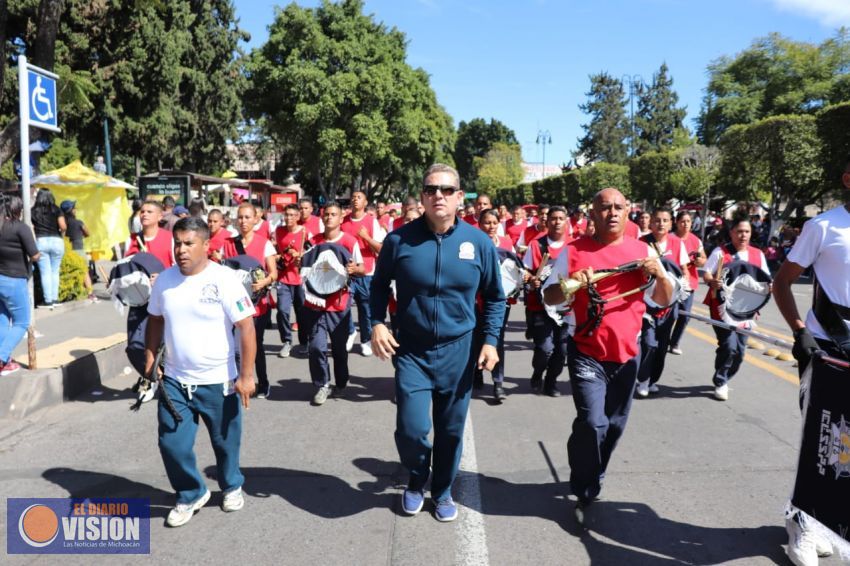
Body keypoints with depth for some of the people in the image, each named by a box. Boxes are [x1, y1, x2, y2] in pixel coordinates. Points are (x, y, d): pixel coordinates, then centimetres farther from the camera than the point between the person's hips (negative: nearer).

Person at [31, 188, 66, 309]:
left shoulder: (33, 211, 5)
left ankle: (48, 300, 1)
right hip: (56, 241, 0)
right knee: (55, 271, 9)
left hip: (40, 241, 0)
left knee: (45, 272, 2)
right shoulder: (56, 210, 3)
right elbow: (63, 227, -9)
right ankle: (55, 298, 9)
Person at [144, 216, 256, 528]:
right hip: (175, 380, 3)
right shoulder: (164, 280, 0)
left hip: (218, 381, -3)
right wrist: (150, 359, 6)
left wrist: (246, 375, -18)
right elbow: (155, 321, 12)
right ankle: (191, 494, 28)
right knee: (172, 444, 3)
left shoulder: (225, 280, -16)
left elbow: (246, 328, -16)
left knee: (225, 441, 14)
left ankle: (232, 487, 41)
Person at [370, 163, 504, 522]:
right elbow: (379, 285, 6)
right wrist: (377, 323, -8)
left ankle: (442, 492, 39)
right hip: (411, 350, -1)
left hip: (458, 350, 1)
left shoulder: (480, 242, -6)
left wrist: (491, 340, -3)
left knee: (451, 430, 13)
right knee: (411, 429, -3)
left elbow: (494, 298, 5)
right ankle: (416, 480, 31)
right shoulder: (399, 239, -9)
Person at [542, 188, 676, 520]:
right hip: (586, 352, -3)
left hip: (627, 352, 4)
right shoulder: (574, 250, -3)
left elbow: (665, 301, 8)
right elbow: (548, 297, -1)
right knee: (592, 423, -14)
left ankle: (593, 481, 36)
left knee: (614, 424, 13)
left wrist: (660, 275, -12)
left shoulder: (643, 250, 5)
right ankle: (584, 493, 8)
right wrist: (569, 284, -21)